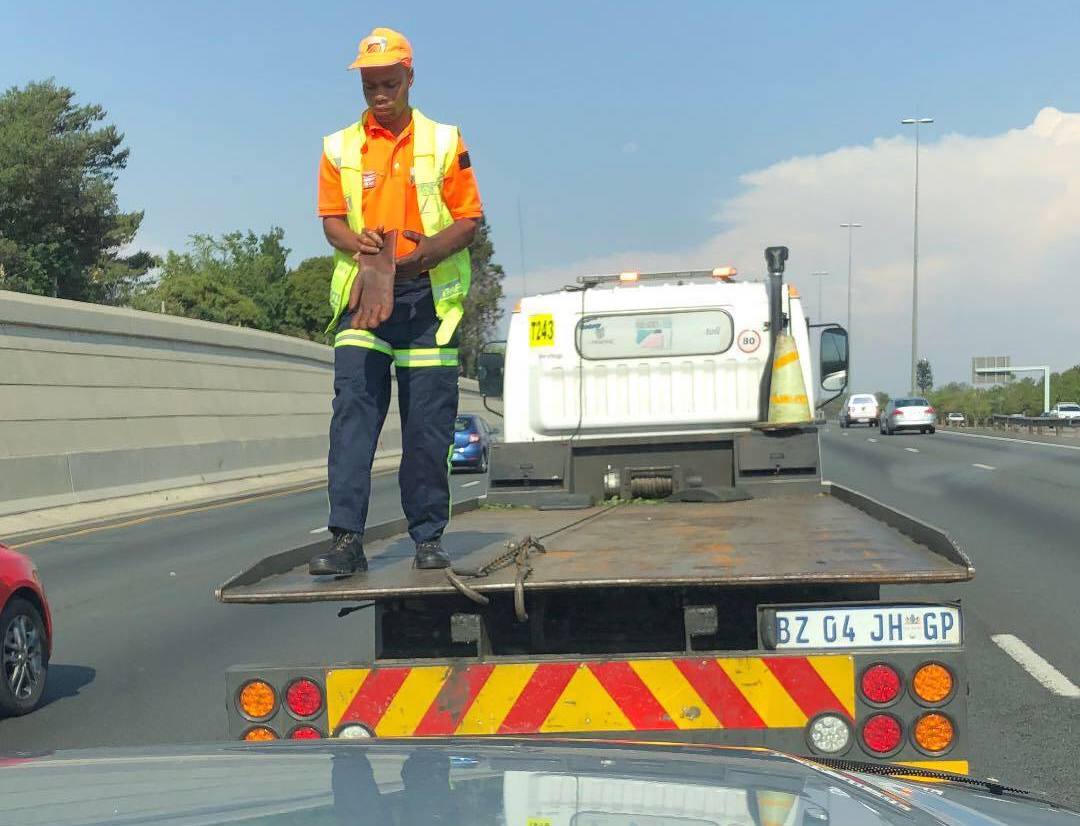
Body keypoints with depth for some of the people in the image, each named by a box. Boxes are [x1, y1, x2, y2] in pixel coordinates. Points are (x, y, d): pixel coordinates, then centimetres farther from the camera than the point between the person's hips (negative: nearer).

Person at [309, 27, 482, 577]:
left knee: (429, 422, 1)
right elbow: (331, 220, 7)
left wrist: (429, 249, -15)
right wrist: (357, 240, -16)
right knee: (353, 407, -12)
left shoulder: (444, 142, 7)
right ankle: (347, 539, -15)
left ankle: (428, 537, 11)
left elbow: (469, 220, 4)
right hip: (363, 290, 1)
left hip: (429, 295, 0)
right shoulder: (339, 148, 11)